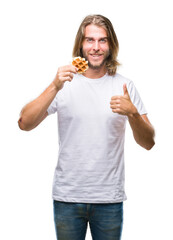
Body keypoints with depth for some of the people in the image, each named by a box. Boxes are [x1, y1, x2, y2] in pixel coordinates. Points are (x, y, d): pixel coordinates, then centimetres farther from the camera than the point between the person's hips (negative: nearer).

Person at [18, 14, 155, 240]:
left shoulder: (124, 85, 2)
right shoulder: (66, 82, 0)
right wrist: (55, 87, -21)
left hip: (109, 198, 1)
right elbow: (24, 123, -11)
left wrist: (132, 113, -19)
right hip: (67, 196, 0)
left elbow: (148, 143, 0)